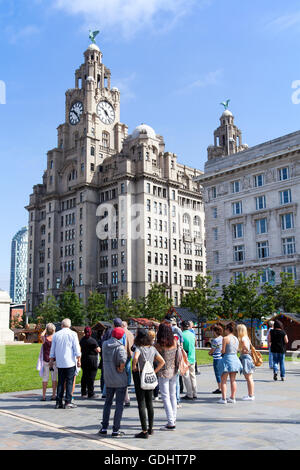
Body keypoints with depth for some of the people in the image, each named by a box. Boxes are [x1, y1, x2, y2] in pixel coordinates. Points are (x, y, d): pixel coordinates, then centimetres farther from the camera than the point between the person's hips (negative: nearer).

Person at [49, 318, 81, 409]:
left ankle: (58, 402, 8)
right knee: (69, 382, 1)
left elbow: (52, 350, 13)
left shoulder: (56, 335, 7)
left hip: (60, 363, 4)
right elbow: (76, 348, -5)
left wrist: (51, 361, 22)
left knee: (60, 382, 9)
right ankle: (68, 402, 0)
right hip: (70, 362, -3)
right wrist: (78, 360, 1)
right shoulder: (72, 334, -3)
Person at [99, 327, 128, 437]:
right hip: (120, 380, -5)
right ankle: (116, 430, 8)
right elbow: (122, 359, -33)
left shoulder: (104, 344, 1)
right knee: (119, 404, 6)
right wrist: (121, 369, -16)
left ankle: (104, 428, 21)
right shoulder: (120, 347, -17)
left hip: (108, 379, 5)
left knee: (108, 402, 19)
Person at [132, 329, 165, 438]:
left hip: (139, 377, -6)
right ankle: (150, 428, 25)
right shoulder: (153, 348, 4)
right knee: (149, 404, 16)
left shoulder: (139, 348, -14)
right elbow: (162, 362, 5)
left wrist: (134, 366, -18)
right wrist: (154, 372, 7)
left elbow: (135, 357, -35)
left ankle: (144, 431, 3)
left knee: (141, 404, 0)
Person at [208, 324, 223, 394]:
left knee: (217, 373, 0)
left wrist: (209, 353, 12)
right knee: (221, 373, 15)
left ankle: (220, 388, 4)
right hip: (222, 357, 8)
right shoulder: (222, 338, 7)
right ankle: (221, 387, 21)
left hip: (217, 358, -8)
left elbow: (212, 350, -10)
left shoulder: (215, 340, -18)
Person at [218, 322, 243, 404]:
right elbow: (237, 350, 13)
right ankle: (232, 398, 16)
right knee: (233, 380, 13)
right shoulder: (236, 338, 8)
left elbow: (223, 351, -13)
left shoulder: (225, 338, -13)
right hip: (235, 358, 7)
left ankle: (224, 399, -1)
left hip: (227, 359, -7)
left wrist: (222, 352, 8)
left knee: (223, 380, 1)